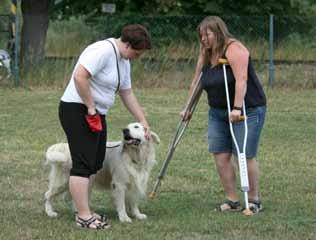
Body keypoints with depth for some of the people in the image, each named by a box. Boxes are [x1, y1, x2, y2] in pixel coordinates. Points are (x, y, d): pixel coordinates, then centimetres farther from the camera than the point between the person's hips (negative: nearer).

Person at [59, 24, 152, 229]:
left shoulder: (123, 60, 13)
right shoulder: (104, 51, -19)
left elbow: (127, 93, 22)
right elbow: (80, 76, -28)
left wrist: (143, 121, 21)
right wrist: (90, 108, -22)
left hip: (96, 113, 10)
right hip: (78, 111, -10)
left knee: (94, 164, 10)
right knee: (83, 164, -11)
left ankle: (84, 212, 16)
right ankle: (84, 216, -11)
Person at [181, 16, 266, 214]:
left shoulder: (234, 49, -17)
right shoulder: (206, 55, 8)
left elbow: (241, 79, -26)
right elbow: (197, 82, 17)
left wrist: (237, 108, -33)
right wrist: (188, 109, 18)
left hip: (247, 110, -8)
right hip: (218, 112, 8)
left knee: (245, 156, -6)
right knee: (221, 156, 0)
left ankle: (254, 200, 5)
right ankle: (232, 201, 5)